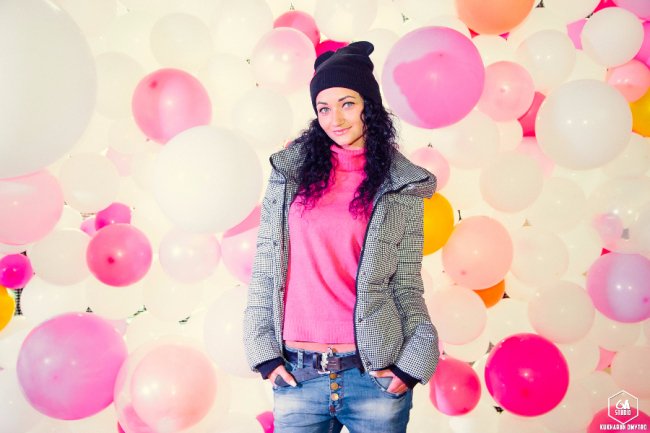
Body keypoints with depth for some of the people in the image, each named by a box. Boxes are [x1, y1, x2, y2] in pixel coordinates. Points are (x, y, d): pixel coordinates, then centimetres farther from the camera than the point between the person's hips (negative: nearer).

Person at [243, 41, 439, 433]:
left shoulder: (402, 188, 2)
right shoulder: (290, 172, 4)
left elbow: (407, 284, 3)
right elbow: (265, 265, 4)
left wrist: (413, 361, -6)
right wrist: (263, 350, 0)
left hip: (375, 374, 0)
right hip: (296, 374, 1)